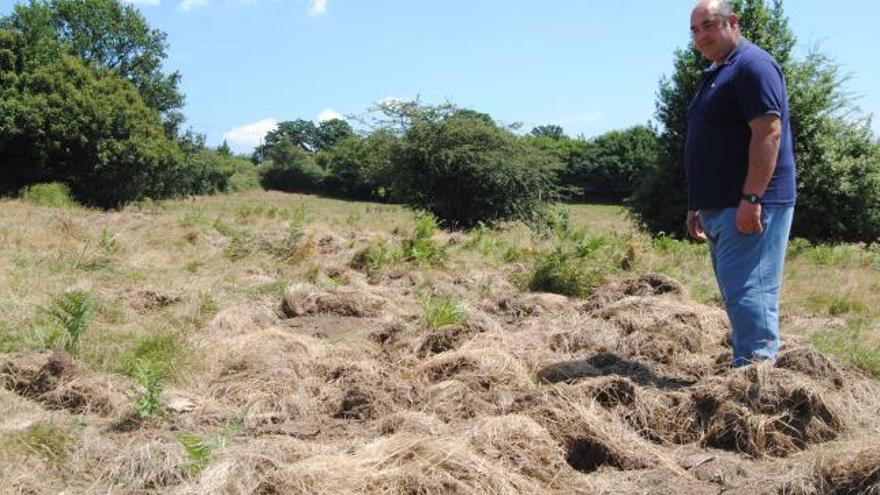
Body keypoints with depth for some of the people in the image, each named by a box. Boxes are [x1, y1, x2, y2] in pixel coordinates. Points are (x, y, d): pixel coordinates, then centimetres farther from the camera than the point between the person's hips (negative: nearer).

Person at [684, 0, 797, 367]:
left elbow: (768, 133, -19)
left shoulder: (753, 65, -8)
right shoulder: (715, 75, 22)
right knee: (739, 295, 13)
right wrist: (698, 206, 21)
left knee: (747, 293, -12)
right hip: (721, 209, 10)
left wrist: (751, 199, -25)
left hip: (749, 208, -10)